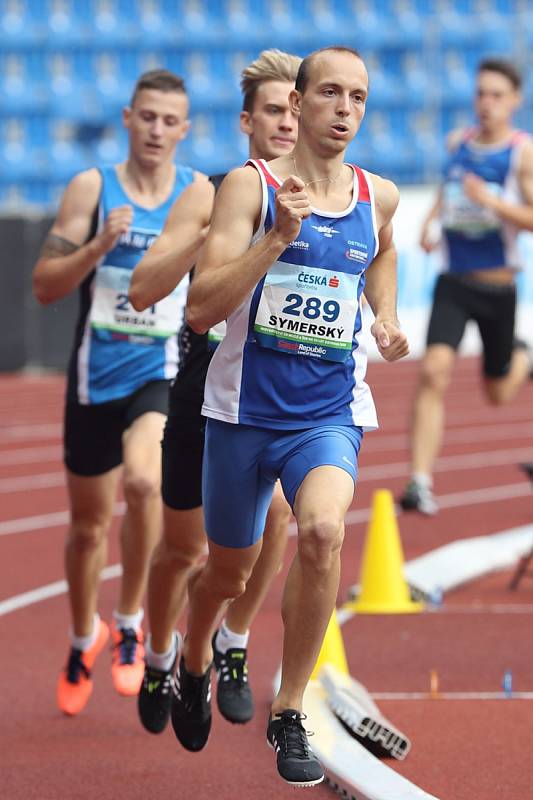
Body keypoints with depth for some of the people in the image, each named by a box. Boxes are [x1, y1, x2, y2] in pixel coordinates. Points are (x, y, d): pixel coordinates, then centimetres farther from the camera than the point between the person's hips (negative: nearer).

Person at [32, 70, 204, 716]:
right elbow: (44, 286, -7)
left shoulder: (201, 194, 1)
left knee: (142, 479, -29)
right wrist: (100, 244, -21)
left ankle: (130, 622, -10)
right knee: (88, 526, 11)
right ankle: (84, 638, 38)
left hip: (164, 372, -1)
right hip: (96, 375, 1)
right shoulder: (91, 188, -3)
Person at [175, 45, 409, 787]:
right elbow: (201, 309, -18)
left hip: (331, 412, 1)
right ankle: (193, 660, 50)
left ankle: (290, 713, -13)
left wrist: (386, 319, 16)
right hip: (246, 408, -1)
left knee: (323, 531, -27)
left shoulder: (379, 196, 4)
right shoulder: (250, 185, -9)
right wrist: (279, 236, -26)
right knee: (229, 568, 14)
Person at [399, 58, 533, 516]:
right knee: (435, 371, -19)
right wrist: (432, 221, 4)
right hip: (453, 283, 2)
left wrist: (493, 202, -30)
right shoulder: (458, 142, 4)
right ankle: (421, 483, -21)